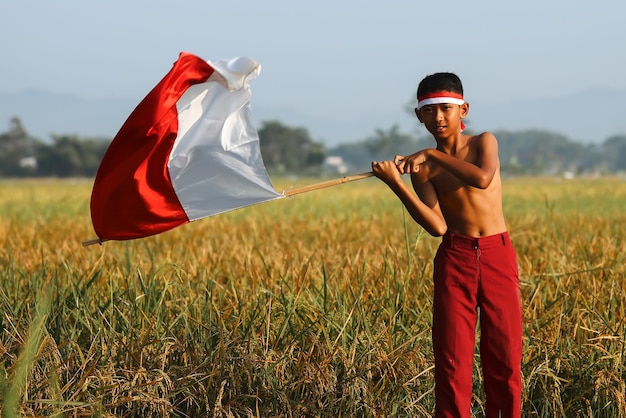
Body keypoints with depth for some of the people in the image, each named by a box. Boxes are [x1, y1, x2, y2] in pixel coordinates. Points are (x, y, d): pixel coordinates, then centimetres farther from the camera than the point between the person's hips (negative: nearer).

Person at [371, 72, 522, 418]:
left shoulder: (484, 142, 1)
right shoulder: (422, 168, 3)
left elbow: (483, 178, -23)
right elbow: (438, 226, -12)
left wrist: (432, 154, -18)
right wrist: (396, 184, -22)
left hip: (498, 254, -1)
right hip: (455, 259, 1)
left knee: (504, 355, 1)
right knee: (452, 358, -2)